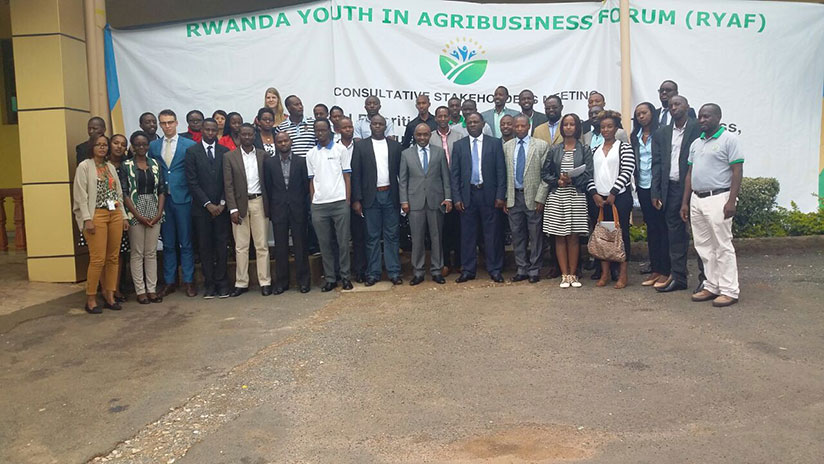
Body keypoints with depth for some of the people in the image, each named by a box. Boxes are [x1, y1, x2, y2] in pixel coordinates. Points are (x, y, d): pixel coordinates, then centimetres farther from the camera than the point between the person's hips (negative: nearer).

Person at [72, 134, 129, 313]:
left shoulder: (111, 167, 16)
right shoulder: (84, 166, -1)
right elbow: (81, 195, -7)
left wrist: (123, 216, 12)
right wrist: (87, 219, -14)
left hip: (115, 215, 6)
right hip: (96, 215, -6)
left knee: (112, 258, 6)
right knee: (98, 259, -9)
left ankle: (109, 296, 14)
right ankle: (91, 299, 3)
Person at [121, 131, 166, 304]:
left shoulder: (155, 165, 9)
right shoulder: (126, 166, 0)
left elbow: (161, 190, 6)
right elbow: (124, 193, -5)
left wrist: (159, 213, -6)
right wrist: (138, 215, -12)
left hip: (154, 213, 3)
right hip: (135, 213, -3)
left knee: (151, 252, 6)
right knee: (137, 253, 2)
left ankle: (152, 289, 11)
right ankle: (140, 290, 8)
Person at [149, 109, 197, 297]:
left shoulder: (189, 145, 0)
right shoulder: (153, 146, 10)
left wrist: (194, 195, -7)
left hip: (183, 199, -3)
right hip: (162, 199, 3)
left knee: (186, 243, 2)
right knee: (168, 244, 9)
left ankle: (188, 281, 10)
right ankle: (169, 282, 16)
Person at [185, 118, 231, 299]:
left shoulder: (225, 152, 7)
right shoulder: (192, 152, 3)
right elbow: (192, 181, -3)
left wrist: (222, 203, -5)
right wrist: (208, 204, -8)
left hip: (221, 207, 1)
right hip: (201, 208, -1)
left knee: (222, 245, 1)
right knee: (205, 246, 3)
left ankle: (222, 283, 8)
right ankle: (209, 284, 9)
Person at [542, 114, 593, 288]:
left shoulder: (585, 150, 5)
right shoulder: (554, 149, 7)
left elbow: (588, 174, -2)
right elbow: (544, 173, 6)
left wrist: (572, 180, -15)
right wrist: (557, 181, -9)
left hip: (576, 196, -1)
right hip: (557, 197, 1)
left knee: (574, 236, 2)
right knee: (559, 237, 1)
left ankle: (573, 274, 11)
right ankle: (565, 275, 8)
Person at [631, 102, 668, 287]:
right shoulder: (635, 137, 12)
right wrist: (636, 183, 7)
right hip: (643, 187, 6)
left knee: (663, 228, -2)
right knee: (651, 228, 11)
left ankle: (665, 271, 4)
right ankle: (655, 270, 17)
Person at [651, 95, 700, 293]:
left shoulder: (698, 129, -2)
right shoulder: (661, 133, 12)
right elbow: (657, 164, 10)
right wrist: (655, 193, 4)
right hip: (671, 189, 4)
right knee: (675, 233, 9)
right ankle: (678, 277, 16)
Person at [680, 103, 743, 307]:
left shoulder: (729, 139, -5)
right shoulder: (696, 143, 15)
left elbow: (737, 171, -10)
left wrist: (732, 201, -18)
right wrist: (685, 202, 13)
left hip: (718, 198, -7)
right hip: (696, 199, 7)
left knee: (723, 246, -3)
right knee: (704, 246, 10)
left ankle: (729, 291, 3)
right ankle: (712, 286, 19)